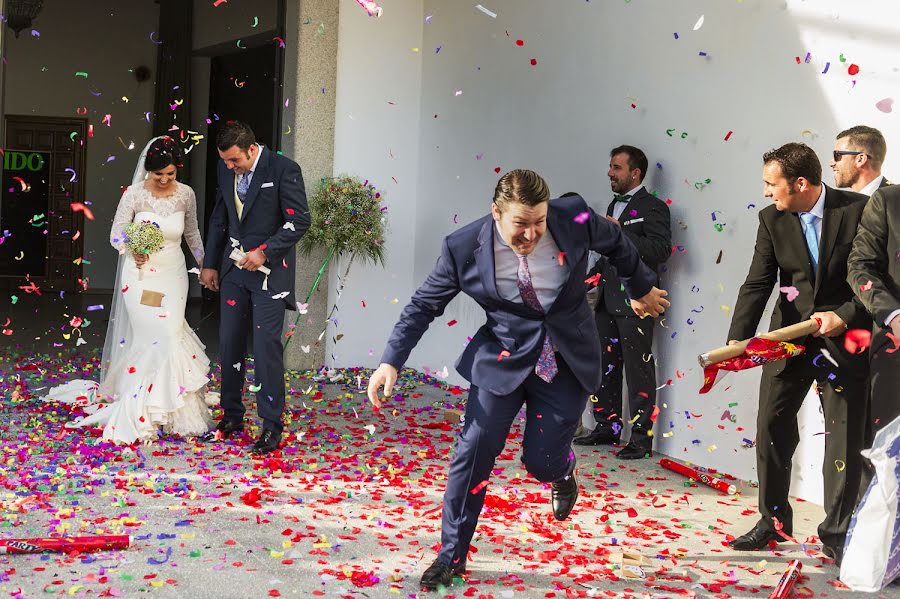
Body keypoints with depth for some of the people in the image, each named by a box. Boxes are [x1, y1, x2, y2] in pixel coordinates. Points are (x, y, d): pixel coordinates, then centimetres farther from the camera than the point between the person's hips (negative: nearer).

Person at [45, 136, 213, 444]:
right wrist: (132, 251, -25)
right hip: (142, 274, -3)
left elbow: (192, 234, 15)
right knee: (159, 338, -12)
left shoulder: (186, 194, 1)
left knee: (169, 337, -3)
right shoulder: (135, 194, -9)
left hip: (173, 275, 3)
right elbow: (116, 233, -5)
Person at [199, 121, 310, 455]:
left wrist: (264, 251, -17)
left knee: (266, 345, -9)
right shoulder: (226, 170, 8)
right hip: (234, 269, 6)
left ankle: (272, 425, -2)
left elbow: (300, 220, -12)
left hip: (268, 272, -6)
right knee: (229, 343, 9)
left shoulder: (284, 169, -11)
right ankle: (232, 417, 21)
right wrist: (210, 264, 16)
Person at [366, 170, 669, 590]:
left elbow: (615, 244, 7)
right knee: (474, 450, -8)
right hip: (504, 357, 0)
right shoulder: (464, 248, -16)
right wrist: (391, 361, -12)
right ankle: (451, 555, 9)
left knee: (542, 461, -4)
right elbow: (424, 305, -5)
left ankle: (562, 474, 37)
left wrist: (641, 289, 22)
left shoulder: (574, 219, -15)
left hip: (566, 361, 0)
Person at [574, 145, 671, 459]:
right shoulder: (613, 206, 21)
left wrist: (620, 233, -22)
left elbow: (661, 250, -20)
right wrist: (593, 277, 14)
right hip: (607, 300, 9)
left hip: (634, 302, -9)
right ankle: (607, 427, 24)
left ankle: (642, 437, 0)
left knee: (638, 371, -5)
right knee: (604, 366, 13)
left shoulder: (653, 207, -6)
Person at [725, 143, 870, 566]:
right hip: (790, 338, 3)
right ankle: (773, 521, 20)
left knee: (844, 438, -1)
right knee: (771, 428, 5)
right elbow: (757, 285, -5)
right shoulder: (772, 219, -2)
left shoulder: (860, 211, -11)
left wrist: (846, 316, -18)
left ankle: (836, 534, 11)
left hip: (844, 339, -3)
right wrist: (736, 342, -16)